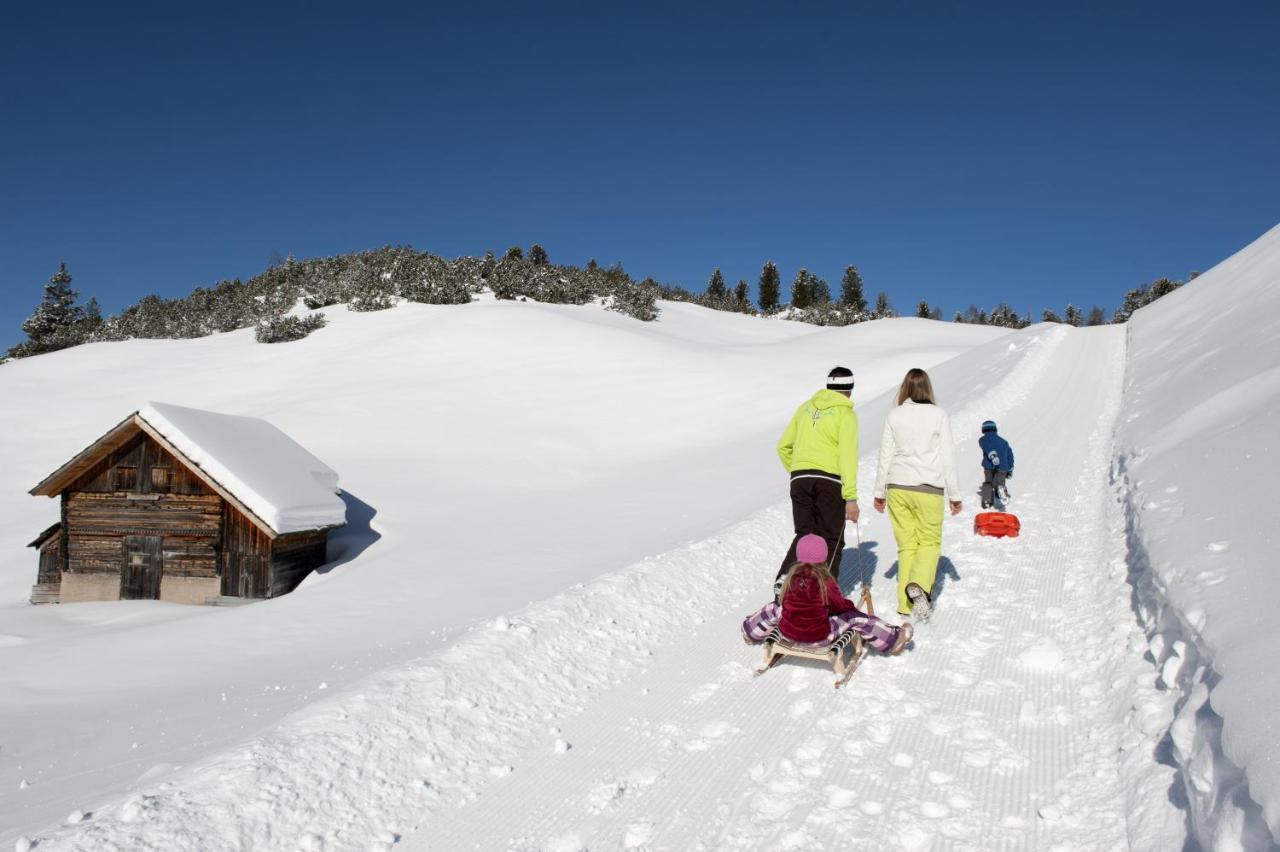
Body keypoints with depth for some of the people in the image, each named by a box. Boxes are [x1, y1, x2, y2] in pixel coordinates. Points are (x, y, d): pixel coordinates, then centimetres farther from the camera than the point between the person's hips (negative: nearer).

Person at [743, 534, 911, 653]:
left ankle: (751, 631, 48)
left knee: (774, 608, 28)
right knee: (854, 617, 7)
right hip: (819, 636, -3)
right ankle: (893, 639, 15)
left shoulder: (792, 577, -7)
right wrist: (849, 604, 18)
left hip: (788, 632, 4)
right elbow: (839, 605, -5)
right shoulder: (826, 583, -18)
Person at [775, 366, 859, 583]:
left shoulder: (806, 408, 14)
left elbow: (783, 446, 17)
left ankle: (784, 581, -9)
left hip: (800, 479, 4)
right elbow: (847, 456, -10)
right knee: (831, 540, 9)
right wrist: (851, 497, -12)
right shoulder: (846, 413, -1)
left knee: (804, 535, 12)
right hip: (830, 480, -4)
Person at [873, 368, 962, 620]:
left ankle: (906, 604, 7)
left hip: (897, 488, 2)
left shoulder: (894, 416, 3)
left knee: (906, 544, 10)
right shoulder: (939, 415, -2)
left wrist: (880, 492, 15)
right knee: (930, 541, 9)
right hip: (928, 489, -2)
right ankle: (918, 586, -17)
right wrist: (955, 495, 7)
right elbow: (948, 458, 0)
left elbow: (885, 456, 6)